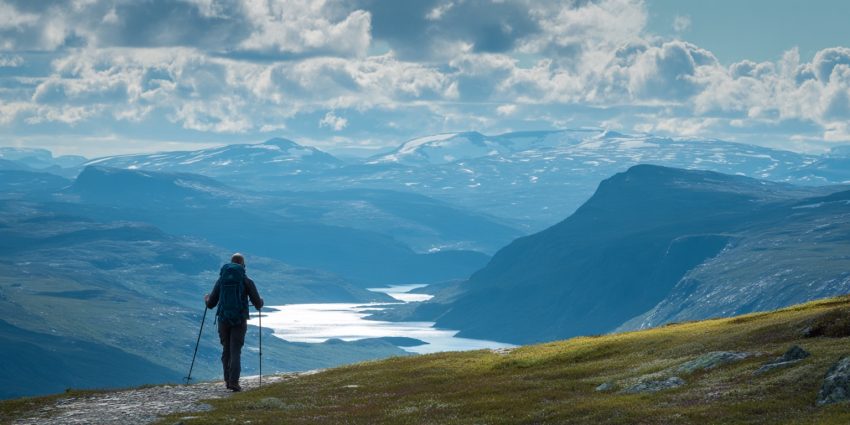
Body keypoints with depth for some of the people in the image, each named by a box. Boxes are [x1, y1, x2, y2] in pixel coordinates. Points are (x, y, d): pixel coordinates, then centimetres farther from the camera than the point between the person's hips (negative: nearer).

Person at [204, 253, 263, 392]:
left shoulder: (221, 280, 5)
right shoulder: (246, 281, -2)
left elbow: (211, 304, 8)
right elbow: (258, 304, -1)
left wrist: (206, 298, 31)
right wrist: (260, 302, 23)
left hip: (223, 319, 3)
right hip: (240, 321, -3)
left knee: (226, 350, 18)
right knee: (235, 351, -4)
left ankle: (228, 380, 21)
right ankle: (233, 382, -17)